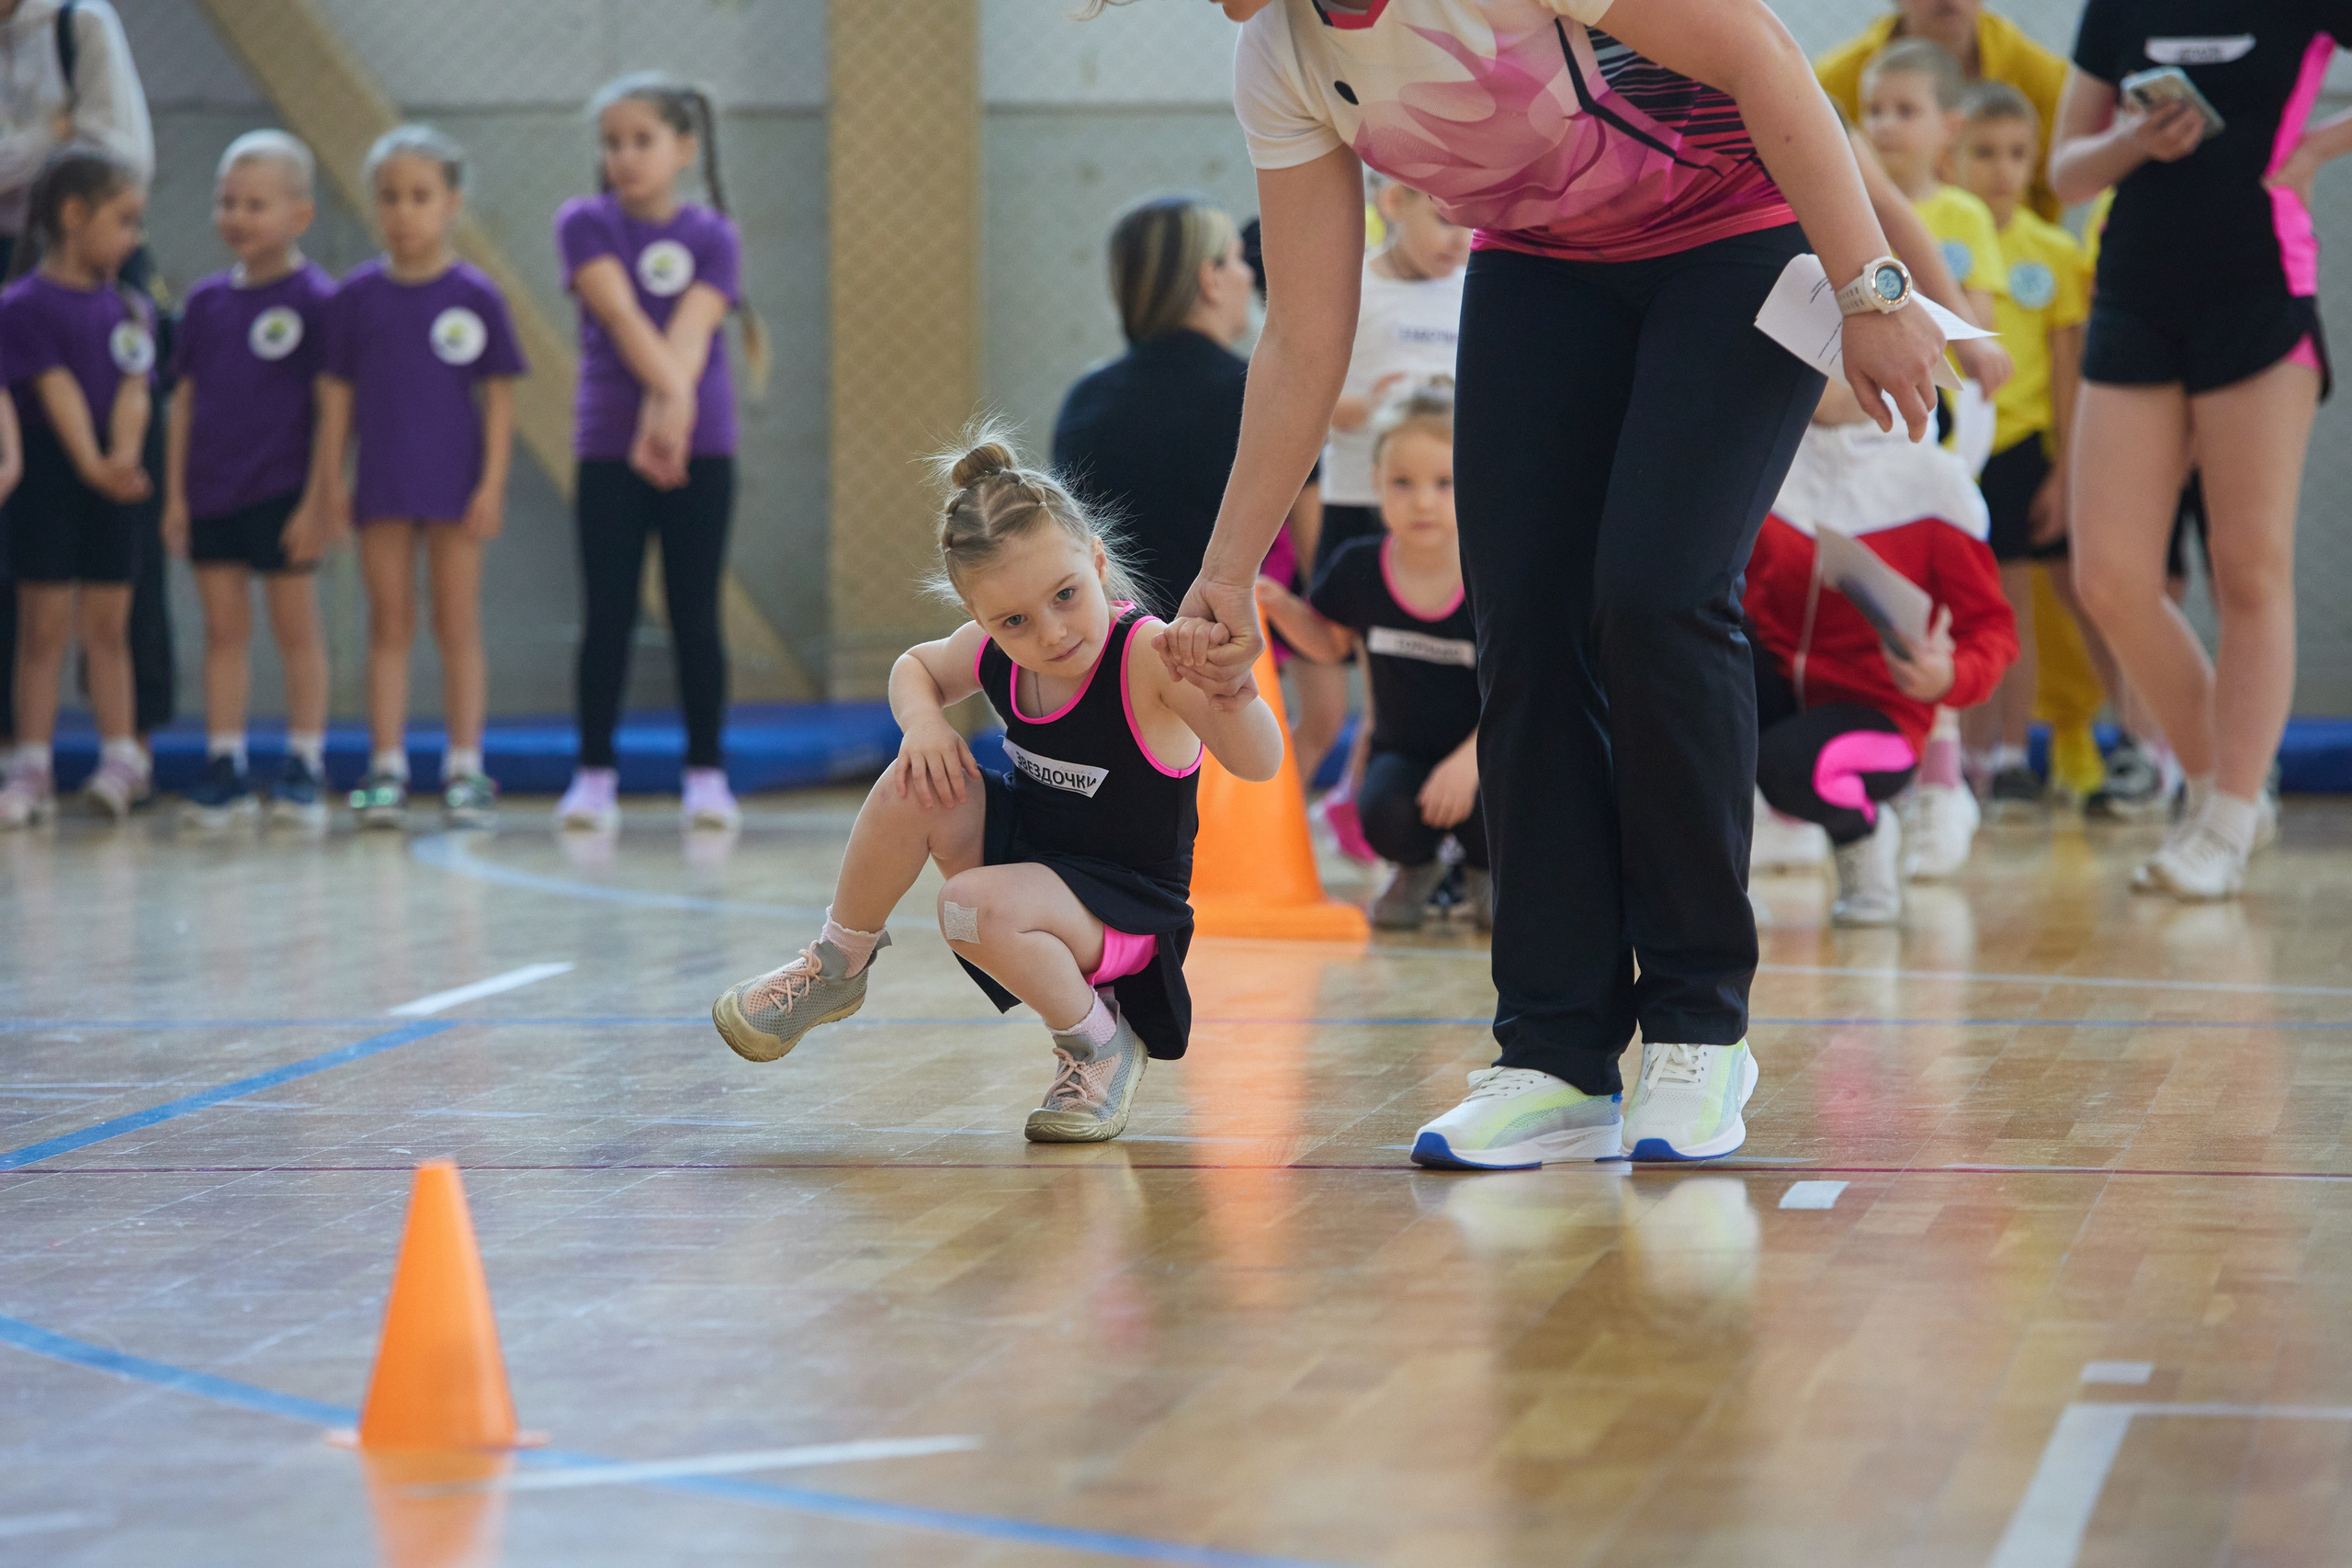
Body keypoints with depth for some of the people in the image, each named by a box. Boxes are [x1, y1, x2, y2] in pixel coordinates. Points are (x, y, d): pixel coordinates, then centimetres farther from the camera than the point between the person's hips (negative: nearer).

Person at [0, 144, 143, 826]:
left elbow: (134, 391, -1)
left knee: (108, 626, 7)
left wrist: (124, 457, -18)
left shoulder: (130, 309, 10)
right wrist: (91, 464, -24)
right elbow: (56, 389, -15)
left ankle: (121, 758, 9)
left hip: (112, 486, 4)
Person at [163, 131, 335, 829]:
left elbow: (331, 407, -8)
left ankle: (305, 767, 9)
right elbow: (185, 399, 10)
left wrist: (317, 500, -12)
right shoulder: (207, 300, 7)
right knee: (223, 627, 8)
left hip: (281, 494, -5)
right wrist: (174, 494, 6)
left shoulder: (315, 299, -8)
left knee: (296, 625, 3)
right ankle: (224, 766, 12)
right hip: (211, 494, 5)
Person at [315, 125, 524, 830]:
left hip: (455, 484, -2)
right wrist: (329, 479, 1)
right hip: (383, 484, 2)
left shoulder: (475, 296, -4)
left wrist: (492, 484, -8)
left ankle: (465, 771, 8)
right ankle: (386, 770, 7)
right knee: (389, 627, 5)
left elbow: (499, 395, -2)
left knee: (457, 627, 4)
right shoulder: (357, 296, 2)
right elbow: (338, 392, 5)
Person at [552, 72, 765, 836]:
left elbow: (690, 333, -13)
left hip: (700, 452, 1)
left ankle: (706, 774, 8)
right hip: (608, 450, 0)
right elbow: (623, 316, -15)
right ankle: (595, 774, 7)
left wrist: (665, 418, -27)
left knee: (696, 616, 2)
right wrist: (672, 392, -28)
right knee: (607, 616, 1)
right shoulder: (585, 224, -1)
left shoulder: (713, 238, 1)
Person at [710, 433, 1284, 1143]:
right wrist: (924, 718, -10)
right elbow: (915, 667, 14)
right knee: (913, 787, -18)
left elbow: (1259, 763, -38)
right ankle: (837, 965, 5)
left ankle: (1099, 1044, -7)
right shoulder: (992, 651, -9)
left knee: (973, 907, -32)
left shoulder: (1149, 655, -27)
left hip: (1127, 910, -6)